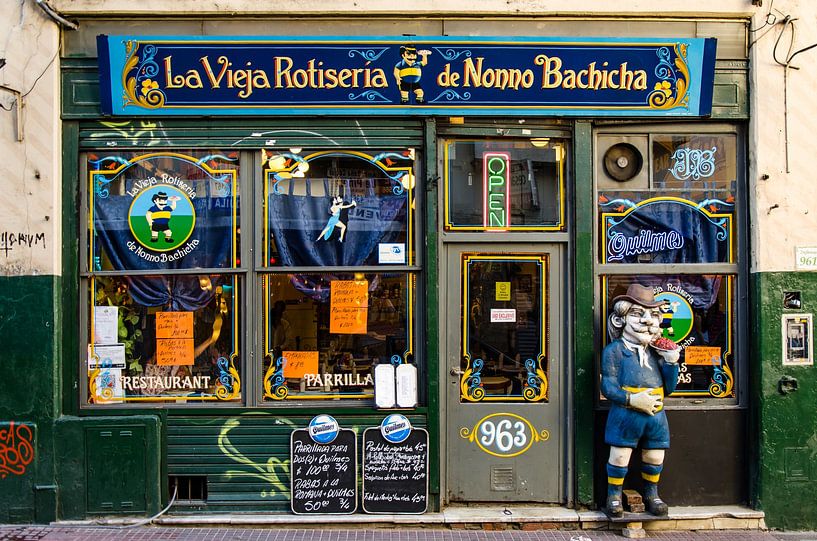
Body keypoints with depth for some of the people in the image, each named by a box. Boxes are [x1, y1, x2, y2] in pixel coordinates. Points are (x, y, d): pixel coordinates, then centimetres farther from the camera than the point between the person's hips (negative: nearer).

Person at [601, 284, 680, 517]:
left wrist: (671, 363, -3)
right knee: (620, 455, 1)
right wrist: (632, 399, -25)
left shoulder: (655, 352, 11)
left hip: (655, 415, 5)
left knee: (654, 457, 15)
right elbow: (608, 386, -13)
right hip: (625, 414, -5)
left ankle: (651, 494, 35)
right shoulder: (614, 350, -6)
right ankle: (614, 495, 19)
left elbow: (668, 388, 10)